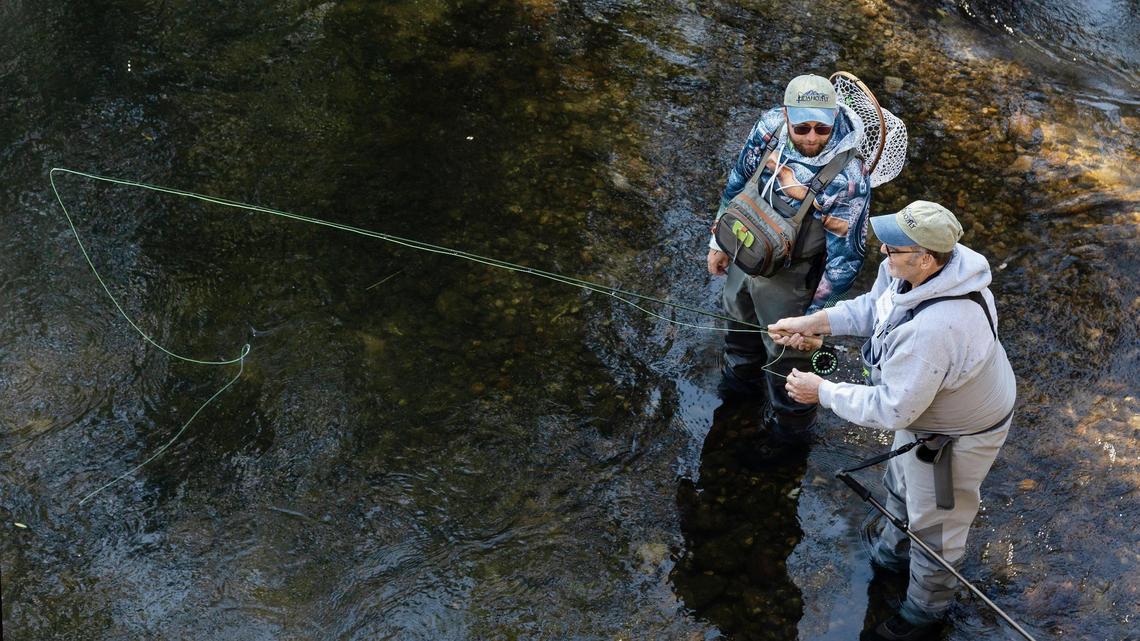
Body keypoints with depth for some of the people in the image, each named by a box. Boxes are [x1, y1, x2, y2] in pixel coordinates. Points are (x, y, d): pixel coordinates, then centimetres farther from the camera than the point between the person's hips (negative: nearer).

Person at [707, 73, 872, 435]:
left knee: (785, 352, 16)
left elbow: (846, 256, -25)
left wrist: (812, 316, -21)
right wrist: (720, 240, 8)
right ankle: (743, 377, 64)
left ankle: (791, 422, 47)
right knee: (739, 319, 32)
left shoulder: (848, 179, -35)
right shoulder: (769, 127, -21)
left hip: (787, 278, -5)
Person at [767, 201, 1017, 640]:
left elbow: (892, 409, -34)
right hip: (923, 405, 9)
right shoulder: (926, 264, -20)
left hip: (956, 435, -9)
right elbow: (874, 307, 0)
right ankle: (891, 554, 63)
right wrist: (814, 322, -10)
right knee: (901, 486, 33)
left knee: (935, 525, 18)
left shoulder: (931, 330, -47)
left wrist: (824, 393, -22)